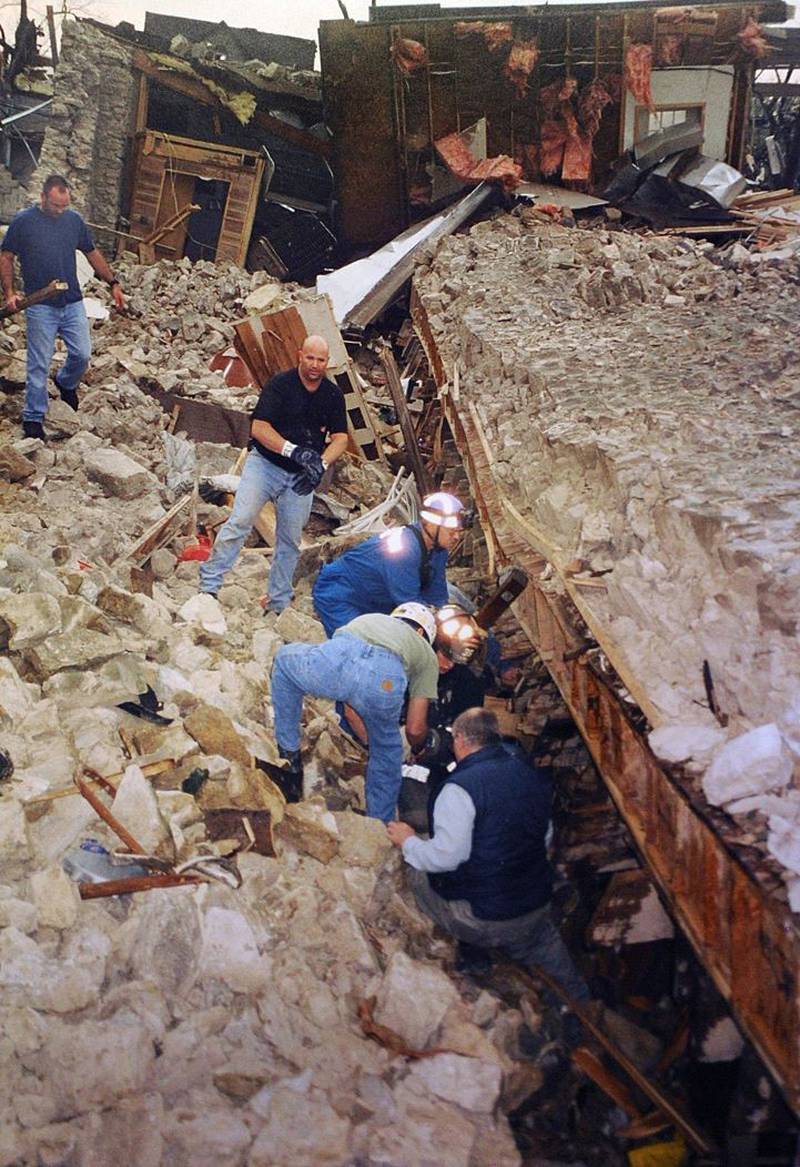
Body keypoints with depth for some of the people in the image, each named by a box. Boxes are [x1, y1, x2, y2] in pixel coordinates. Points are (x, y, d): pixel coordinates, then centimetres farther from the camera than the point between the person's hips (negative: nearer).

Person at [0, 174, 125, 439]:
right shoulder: (23, 221, -6)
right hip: (40, 307, -4)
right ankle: (33, 418, 9)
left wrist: (113, 283, 13)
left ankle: (66, 383, 37)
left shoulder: (74, 219, 5)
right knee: (39, 364, -2)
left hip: (73, 303, 4)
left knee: (82, 354, 4)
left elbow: (92, 253, 16)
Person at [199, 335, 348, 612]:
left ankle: (278, 604, 20)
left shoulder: (333, 394, 4)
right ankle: (209, 584, -10)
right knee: (240, 521, -17)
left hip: (301, 476, 4)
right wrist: (294, 450, -27)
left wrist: (321, 464, -16)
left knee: (290, 540, 8)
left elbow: (340, 438, 3)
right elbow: (259, 428, -15)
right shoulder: (280, 384, -9)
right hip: (264, 462, -4)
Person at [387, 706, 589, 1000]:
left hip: (479, 917, -7)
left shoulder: (460, 789, -22)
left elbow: (446, 857, -23)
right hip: (538, 907, 7)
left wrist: (408, 841, -5)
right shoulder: (532, 775, 3)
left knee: (414, 870, 8)